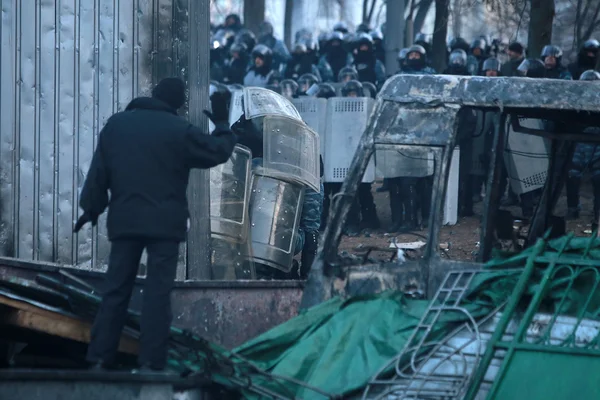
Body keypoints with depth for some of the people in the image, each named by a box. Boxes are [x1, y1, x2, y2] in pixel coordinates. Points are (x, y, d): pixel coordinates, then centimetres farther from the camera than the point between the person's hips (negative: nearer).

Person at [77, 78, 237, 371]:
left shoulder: (116, 124, 8)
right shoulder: (178, 129, -6)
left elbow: (99, 170, 9)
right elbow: (217, 152, 2)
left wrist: (92, 207, 16)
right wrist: (222, 124, 18)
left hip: (124, 220, 4)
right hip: (164, 223, -4)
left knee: (116, 289, 7)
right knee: (157, 292, -3)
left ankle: (100, 358, 3)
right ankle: (151, 362, -8)